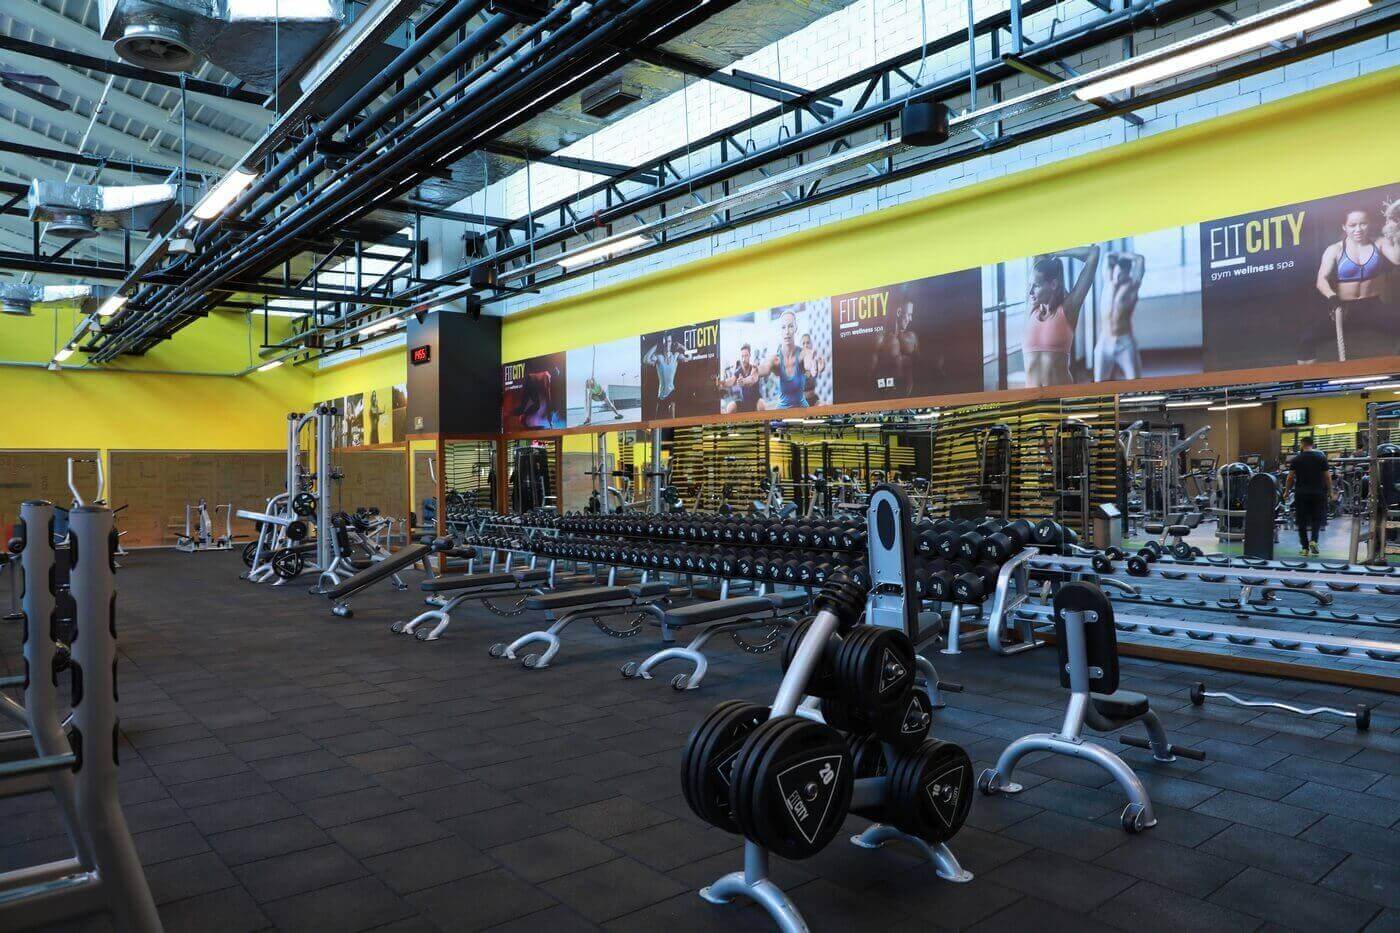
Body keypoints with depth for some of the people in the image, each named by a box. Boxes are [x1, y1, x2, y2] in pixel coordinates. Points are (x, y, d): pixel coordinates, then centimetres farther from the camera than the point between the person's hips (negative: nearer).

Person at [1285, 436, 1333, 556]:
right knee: (1316, 518, 11)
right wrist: (1330, 491, 11)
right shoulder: (1321, 457, 2)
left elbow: (1290, 477, -1)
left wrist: (1286, 491, 9)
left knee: (1302, 520, 5)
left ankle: (1305, 547, 4)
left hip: (1301, 493, 0)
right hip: (1318, 493, 1)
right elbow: (1327, 476, 1)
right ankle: (1313, 540, -11)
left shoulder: (1296, 459, 0)